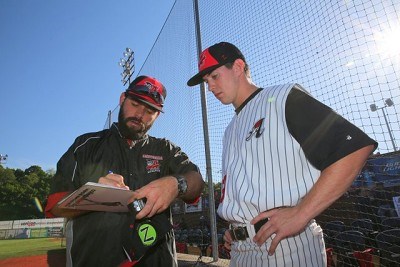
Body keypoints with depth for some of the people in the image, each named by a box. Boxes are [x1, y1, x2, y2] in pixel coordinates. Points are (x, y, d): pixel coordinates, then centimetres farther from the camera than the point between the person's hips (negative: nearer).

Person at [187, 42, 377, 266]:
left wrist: (300, 214, -18)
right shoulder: (230, 131, 18)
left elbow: (356, 147, -12)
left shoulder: (283, 98, -3)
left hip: (288, 243, -6)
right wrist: (235, 228, 6)